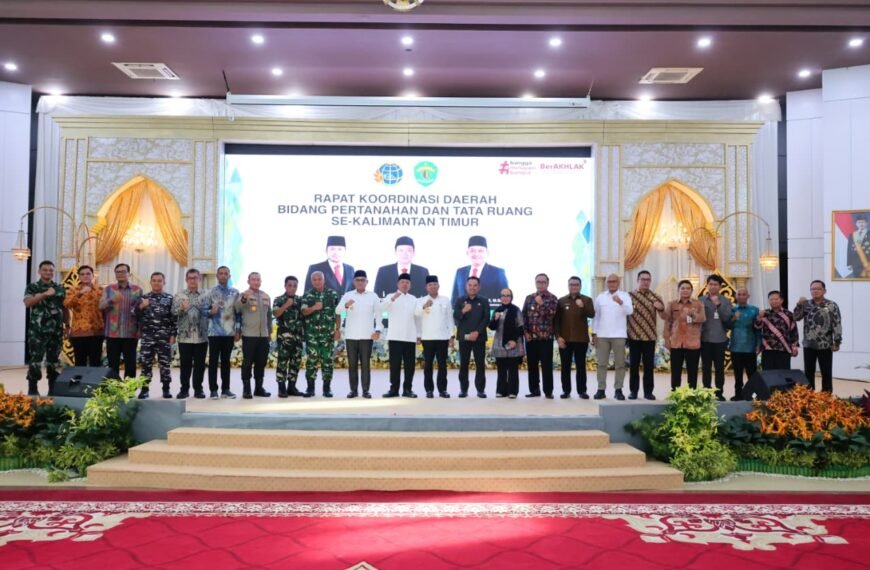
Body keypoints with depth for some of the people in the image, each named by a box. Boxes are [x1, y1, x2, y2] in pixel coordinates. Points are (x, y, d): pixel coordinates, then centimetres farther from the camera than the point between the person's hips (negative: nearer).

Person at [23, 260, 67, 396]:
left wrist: (67, 326, 9)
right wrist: (45, 294, -27)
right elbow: (27, 303, -16)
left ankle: (53, 390, 15)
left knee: (54, 360, 8)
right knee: (35, 360, -5)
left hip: (56, 331, 4)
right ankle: (32, 391, 3)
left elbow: (65, 309, 15)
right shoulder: (32, 287, 2)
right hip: (37, 331, -3)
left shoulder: (60, 288, 12)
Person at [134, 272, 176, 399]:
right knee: (145, 363, 1)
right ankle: (145, 389, 9)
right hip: (147, 337, 1)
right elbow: (134, 314, 3)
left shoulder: (169, 298, 5)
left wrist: (173, 335, -3)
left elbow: (174, 318, 3)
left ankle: (166, 389, 11)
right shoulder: (143, 298, 9)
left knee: (165, 364, 3)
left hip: (164, 337, -1)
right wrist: (141, 306, -16)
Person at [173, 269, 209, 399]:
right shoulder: (179, 295, 6)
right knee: (185, 364, 3)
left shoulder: (206, 295, 9)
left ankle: (198, 389, 13)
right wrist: (182, 308, -26)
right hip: (184, 336, -1)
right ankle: (184, 389, 13)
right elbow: (173, 312, -6)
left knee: (200, 364, 5)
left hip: (202, 336, 1)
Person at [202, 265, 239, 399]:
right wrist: (210, 312, -24)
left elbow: (238, 312, 8)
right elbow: (202, 309, -3)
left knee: (226, 361, 9)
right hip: (215, 332, -2)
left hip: (230, 332, 2)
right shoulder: (210, 292, 0)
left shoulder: (235, 292, 7)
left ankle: (226, 389, 14)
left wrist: (238, 330, 4)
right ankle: (213, 390, 8)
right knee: (213, 361, 2)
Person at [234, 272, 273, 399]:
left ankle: (259, 388, 18)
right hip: (249, 335, -5)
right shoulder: (244, 295, -4)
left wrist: (270, 331, 20)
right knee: (248, 362, -2)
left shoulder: (266, 296, 14)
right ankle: (246, 389, 5)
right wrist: (244, 298, -43)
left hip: (263, 335, 5)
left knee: (261, 362, 9)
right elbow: (237, 308, -25)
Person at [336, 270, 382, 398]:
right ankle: (353, 390, 11)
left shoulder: (373, 296, 7)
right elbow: (337, 310, -7)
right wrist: (346, 305, -28)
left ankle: (366, 390, 6)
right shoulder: (347, 295, 5)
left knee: (365, 364, 1)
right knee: (352, 364, 4)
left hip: (367, 336, -1)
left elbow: (378, 314, 7)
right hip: (351, 336, 1)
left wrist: (378, 330, -5)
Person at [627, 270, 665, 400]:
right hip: (634, 336, 0)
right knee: (634, 364, 3)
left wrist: (661, 309, -19)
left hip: (650, 336, 1)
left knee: (649, 365, 2)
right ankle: (633, 391, 10)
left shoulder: (655, 297, 5)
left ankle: (648, 391, 9)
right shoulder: (630, 296, 3)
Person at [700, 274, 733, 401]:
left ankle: (719, 392, 12)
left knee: (719, 367, 5)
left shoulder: (725, 301, 5)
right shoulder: (701, 300, 2)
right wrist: (699, 333, -7)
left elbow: (727, 318, -6)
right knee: (706, 367, 4)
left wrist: (718, 304, -15)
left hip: (720, 339, 1)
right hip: (705, 338, -1)